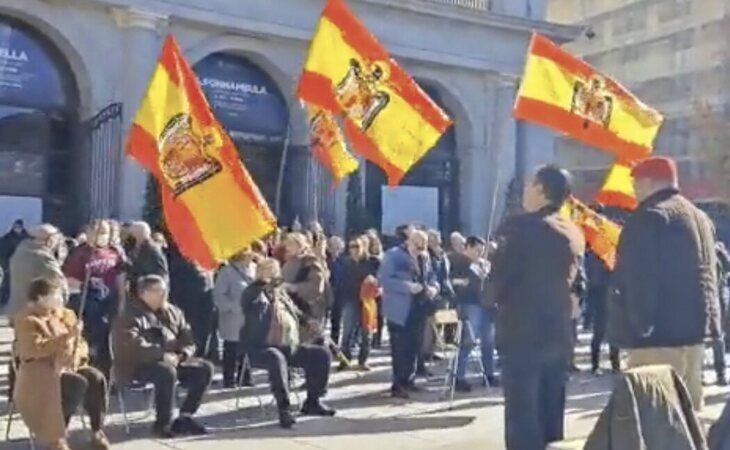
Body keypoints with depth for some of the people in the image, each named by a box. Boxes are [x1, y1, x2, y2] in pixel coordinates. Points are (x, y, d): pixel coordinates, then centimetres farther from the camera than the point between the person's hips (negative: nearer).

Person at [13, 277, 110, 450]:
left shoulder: (65, 314, 13)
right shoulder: (27, 320, -6)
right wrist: (67, 336, -25)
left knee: (97, 378, -25)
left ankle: (97, 433, -17)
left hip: (68, 366, 6)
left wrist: (77, 357, -9)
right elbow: (36, 349, -20)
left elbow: (80, 343, 13)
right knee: (79, 383, -33)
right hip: (40, 371, -6)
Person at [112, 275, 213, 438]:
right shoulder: (131, 315, -7)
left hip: (173, 361, 7)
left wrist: (182, 355, -9)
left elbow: (187, 338, 14)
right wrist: (162, 355, -31)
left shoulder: (173, 312, 14)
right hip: (138, 365, -7)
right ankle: (162, 423, -22)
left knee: (205, 368, -11)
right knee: (167, 372, -37)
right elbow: (134, 345, -23)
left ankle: (185, 417, -3)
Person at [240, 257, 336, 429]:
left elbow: (295, 312, 30)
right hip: (261, 348, -7)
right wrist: (266, 295, -18)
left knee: (322, 354, -4)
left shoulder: (281, 291, 16)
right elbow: (255, 318, -22)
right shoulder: (252, 293, -4)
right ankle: (284, 408, -33)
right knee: (277, 358, -40)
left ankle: (312, 402, 5)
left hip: (290, 347, 7)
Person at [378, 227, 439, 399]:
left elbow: (431, 276, 18)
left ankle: (408, 380, 24)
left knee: (414, 346, 11)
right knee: (400, 348, -5)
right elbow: (383, 279, -19)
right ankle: (398, 385, 2)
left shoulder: (424, 257, 9)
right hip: (400, 310, -6)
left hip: (418, 309, 7)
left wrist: (433, 287, -6)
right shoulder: (393, 255, -11)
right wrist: (408, 287, -26)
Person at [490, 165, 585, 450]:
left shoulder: (519, 227, -12)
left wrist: (500, 298, 7)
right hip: (559, 333, 7)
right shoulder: (574, 233, 9)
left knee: (522, 415, -3)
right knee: (551, 414, 13)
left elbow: (497, 282, -11)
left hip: (522, 332, -7)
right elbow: (576, 284, 13)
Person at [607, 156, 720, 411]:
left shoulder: (649, 217, -12)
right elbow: (709, 273, 21)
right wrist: (708, 319, 23)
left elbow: (639, 278, -18)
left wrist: (640, 327, -17)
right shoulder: (700, 217, 18)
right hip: (695, 325, 10)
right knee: (687, 401, 16)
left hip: (661, 330, -10)